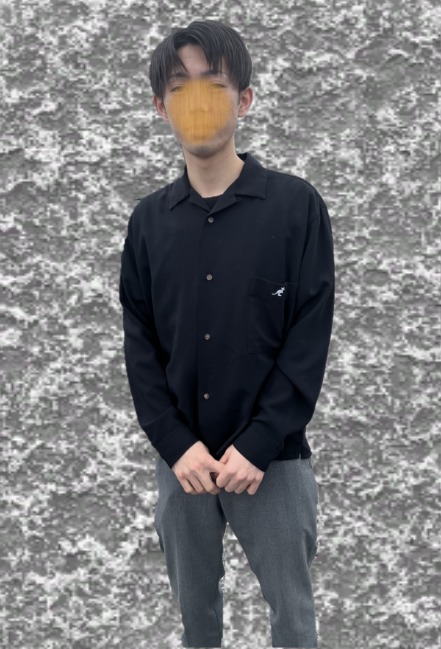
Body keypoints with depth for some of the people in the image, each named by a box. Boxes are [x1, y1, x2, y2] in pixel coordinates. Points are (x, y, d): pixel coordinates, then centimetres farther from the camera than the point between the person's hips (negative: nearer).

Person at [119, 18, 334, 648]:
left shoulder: (296, 205, -6)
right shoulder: (149, 218, 4)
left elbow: (310, 338, -9)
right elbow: (139, 341, 3)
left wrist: (257, 446, -15)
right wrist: (175, 444, -9)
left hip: (273, 457, -3)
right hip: (180, 459, 3)